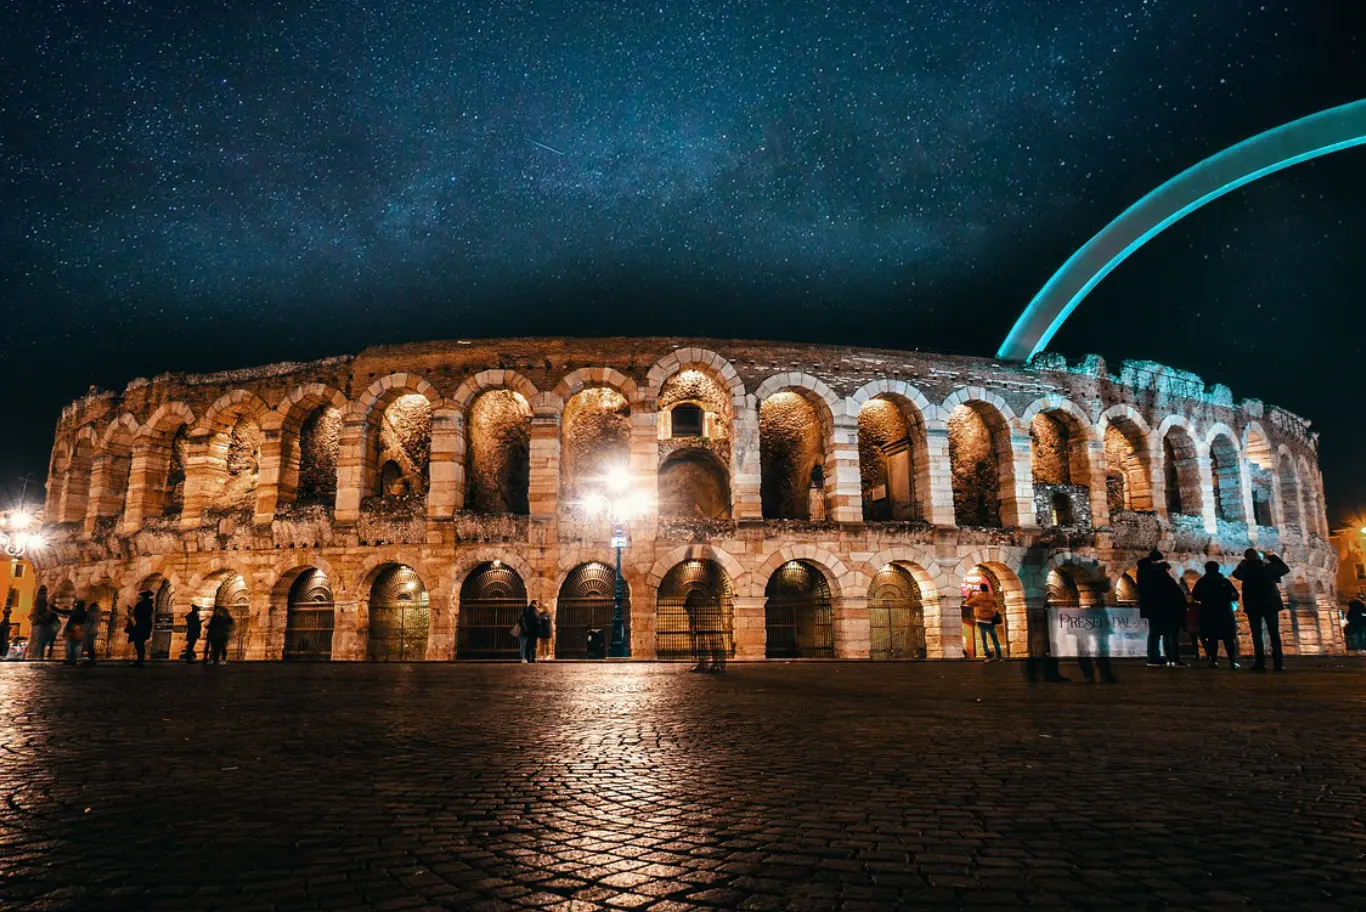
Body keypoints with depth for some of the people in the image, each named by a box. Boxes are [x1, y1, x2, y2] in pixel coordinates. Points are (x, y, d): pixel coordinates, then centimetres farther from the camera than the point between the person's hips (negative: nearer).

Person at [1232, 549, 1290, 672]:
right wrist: (1272, 557, 18)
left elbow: (1236, 573, 18)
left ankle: (1260, 663, -5)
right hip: (1270, 604, 1)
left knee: (1257, 635, 1)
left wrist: (1243, 562, 20)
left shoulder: (1245, 569, -3)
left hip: (1253, 606, -1)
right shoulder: (1268, 567, -2)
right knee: (1274, 634, 4)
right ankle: (1278, 663, -2)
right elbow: (1285, 568, 14)